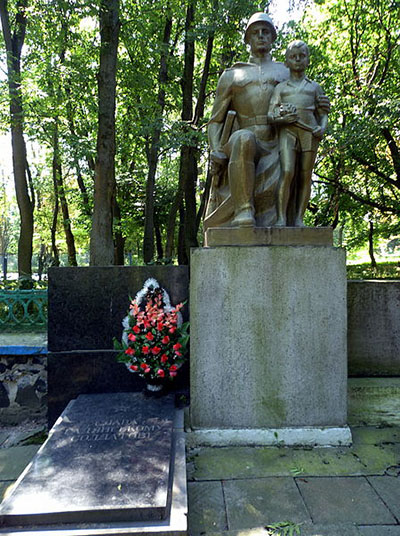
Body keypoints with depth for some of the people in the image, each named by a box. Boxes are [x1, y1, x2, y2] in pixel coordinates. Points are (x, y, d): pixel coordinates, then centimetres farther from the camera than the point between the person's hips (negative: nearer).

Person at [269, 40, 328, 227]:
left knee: (305, 176, -4)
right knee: (287, 172, -19)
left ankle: (299, 218, -2)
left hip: (309, 131, 2)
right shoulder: (280, 87, 19)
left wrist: (322, 128, -3)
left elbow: (323, 114, 16)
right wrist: (280, 114, -11)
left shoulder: (315, 87, 21)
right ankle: (282, 217, -19)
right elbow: (270, 113, 10)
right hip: (287, 130, -2)